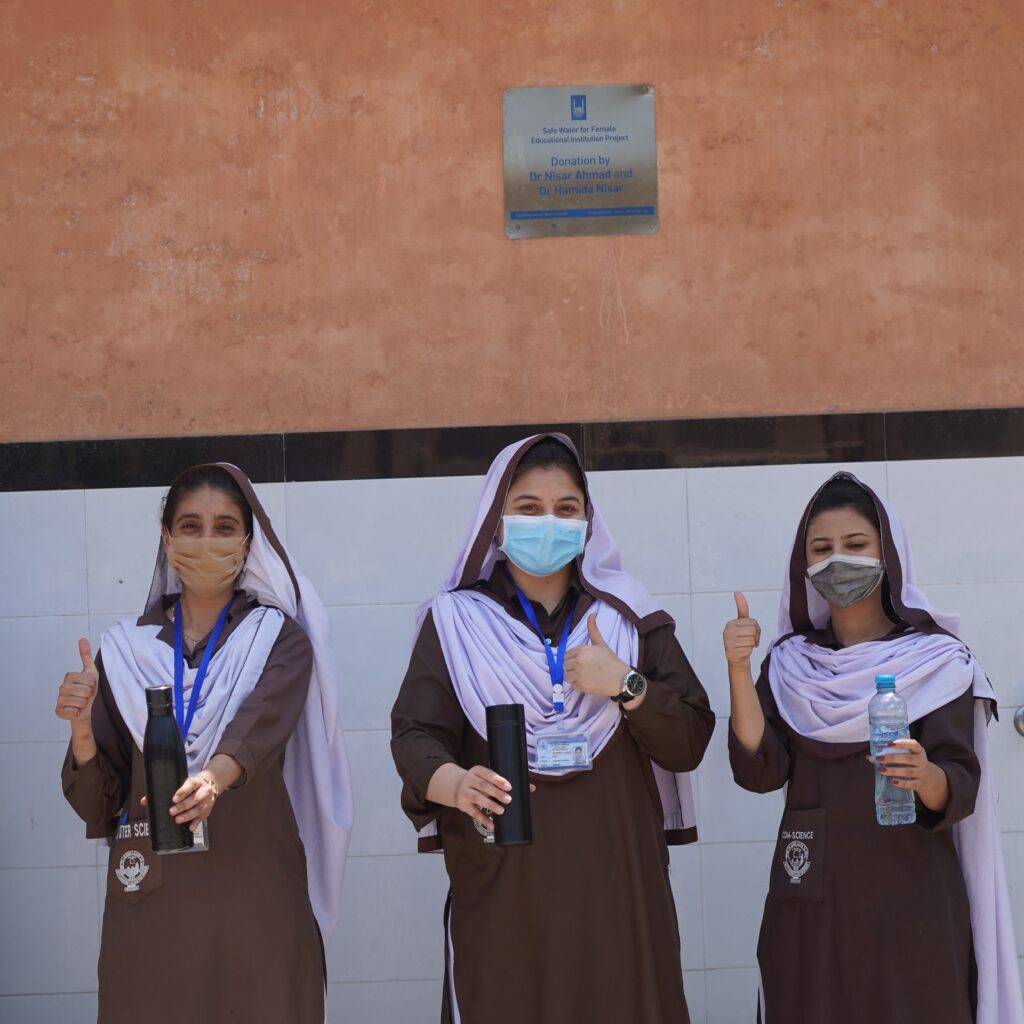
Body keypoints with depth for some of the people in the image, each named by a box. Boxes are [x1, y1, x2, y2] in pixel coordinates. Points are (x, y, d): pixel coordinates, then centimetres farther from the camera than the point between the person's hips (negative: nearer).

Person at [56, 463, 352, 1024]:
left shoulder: (280, 640, 3)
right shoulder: (123, 649, 8)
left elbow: (259, 726, -19)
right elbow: (98, 808, 7)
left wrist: (213, 777, -40)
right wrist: (82, 727, -13)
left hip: (254, 892, -1)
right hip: (150, 894, 2)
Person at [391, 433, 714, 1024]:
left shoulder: (629, 614, 8)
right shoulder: (455, 621, 4)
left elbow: (688, 744, 5)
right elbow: (415, 734, -7)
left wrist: (627, 685, -12)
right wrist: (452, 783, -28)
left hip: (615, 885, 1)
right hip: (500, 889, -1)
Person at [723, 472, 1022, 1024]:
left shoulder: (938, 662, -2)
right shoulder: (791, 664, 7)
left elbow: (962, 791, -10)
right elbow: (759, 772, -5)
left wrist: (926, 778, -32)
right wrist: (739, 670, -15)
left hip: (909, 901, -2)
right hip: (812, 902, 3)